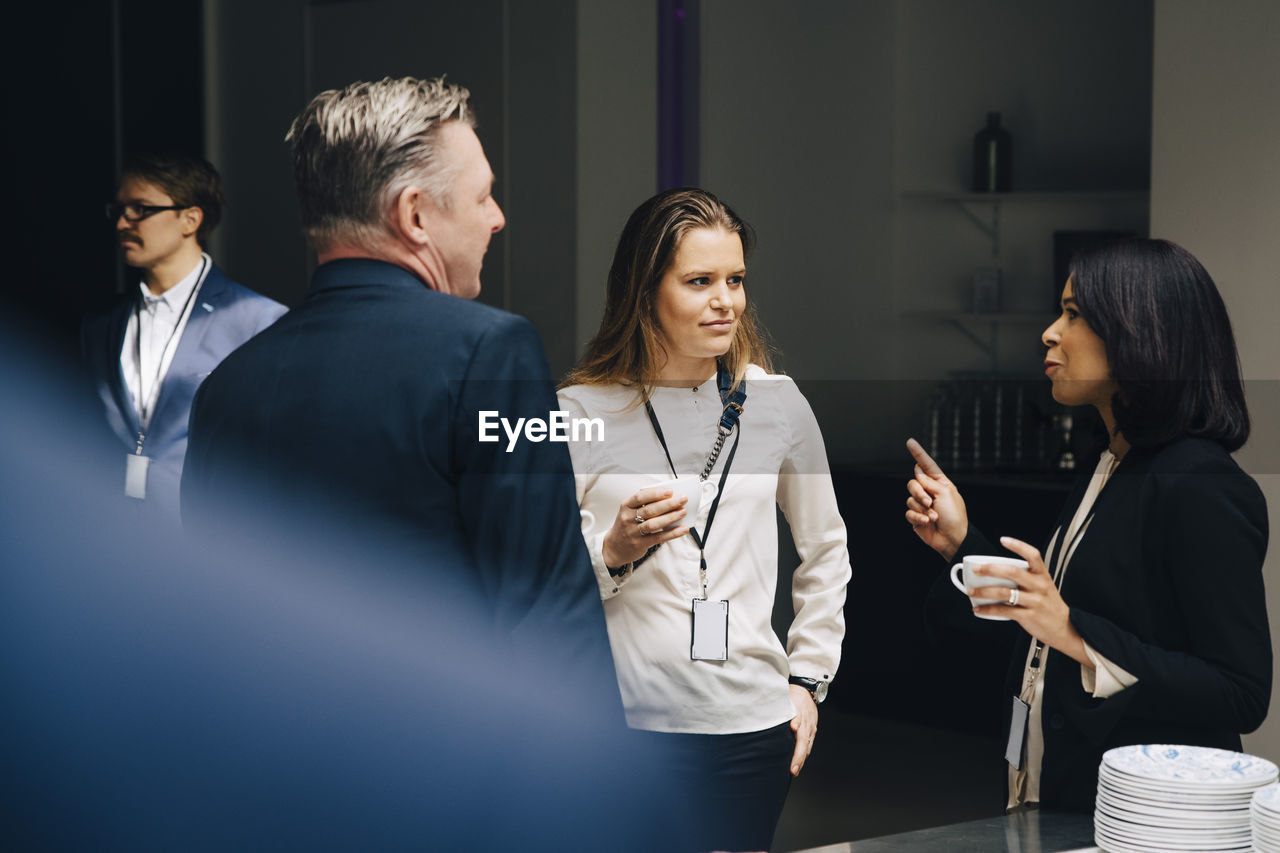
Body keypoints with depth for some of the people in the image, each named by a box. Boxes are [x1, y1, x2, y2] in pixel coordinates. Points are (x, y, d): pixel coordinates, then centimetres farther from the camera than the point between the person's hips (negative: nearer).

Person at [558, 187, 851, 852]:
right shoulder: (581, 412, -3)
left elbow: (825, 550, 18)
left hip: (751, 725, 3)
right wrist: (613, 552, -19)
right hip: (620, 726, -2)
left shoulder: (775, 402, 7)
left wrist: (807, 678, 12)